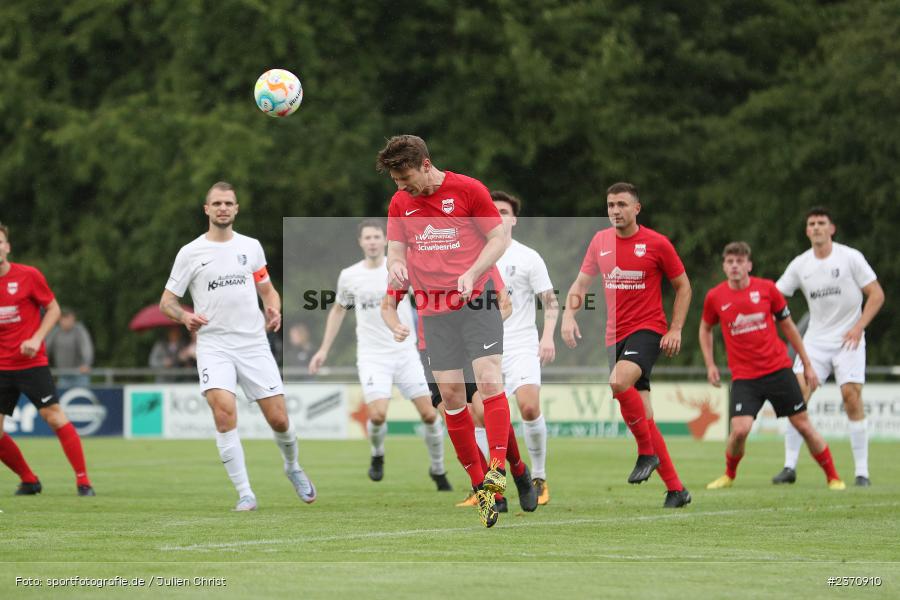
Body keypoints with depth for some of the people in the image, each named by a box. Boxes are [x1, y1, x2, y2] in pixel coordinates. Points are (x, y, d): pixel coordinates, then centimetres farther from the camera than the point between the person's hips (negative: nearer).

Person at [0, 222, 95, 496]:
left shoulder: (28, 276, -5)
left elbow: (53, 308, 2)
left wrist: (36, 339, -11)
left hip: (31, 361, -3)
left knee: (53, 415, -11)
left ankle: (83, 481, -6)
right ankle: (28, 480, 17)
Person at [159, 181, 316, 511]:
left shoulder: (251, 247, 10)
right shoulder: (190, 253, 2)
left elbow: (268, 289, 20)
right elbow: (166, 301, 4)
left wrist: (273, 310, -2)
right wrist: (186, 317, -18)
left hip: (254, 344, 2)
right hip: (213, 345, -2)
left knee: (279, 419, 0)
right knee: (224, 412, -23)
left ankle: (292, 467, 33)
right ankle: (245, 494, -16)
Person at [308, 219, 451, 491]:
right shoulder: (349, 276, 3)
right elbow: (338, 310, 18)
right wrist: (324, 350, 17)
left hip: (405, 353, 0)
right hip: (372, 356, 0)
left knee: (429, 414, -6)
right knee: (377, 415, -19)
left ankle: (438, 471, 15)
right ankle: (377, 456, 14)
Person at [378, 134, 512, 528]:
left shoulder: (468, 190, -5)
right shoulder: (399, 203, 8)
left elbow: (498, 238, -3)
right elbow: (395, 249, 12)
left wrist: (472, 274, -18)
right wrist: (395, 265, -12)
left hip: (477, 300, -4)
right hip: (434, 309, 4)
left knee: (488, 378, -18)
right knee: (451, 395, 0)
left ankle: (497, 470, -20)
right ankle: (479, 484, 6)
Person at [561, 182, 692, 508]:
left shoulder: (656, 243, -5)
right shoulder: (600, 241, 8)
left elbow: (683, 287, 4)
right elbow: (581, 283, 16)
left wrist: (675, 330, -5)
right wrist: (569, 315, -2)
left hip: (647, 329, -5)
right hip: (613, 335, 5)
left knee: (618, 381, -33)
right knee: (643, 415, 3)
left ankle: (647, 453, -15)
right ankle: (676, 490, 10)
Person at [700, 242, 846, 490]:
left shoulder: (767, 288, -2)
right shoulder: (715, 297, -1)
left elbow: (788, 326, 9)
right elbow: (705, 329, 19)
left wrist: (807, 365, 11)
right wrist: (710, 365, 9)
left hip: (778, 370, 1)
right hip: (743, 376, -1)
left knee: (804, 425, 3)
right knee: (740, 429, -19)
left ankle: (833, 478, 17)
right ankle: (729, 475, 9)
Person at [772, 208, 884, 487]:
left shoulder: (850, 257, -5)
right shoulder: (800, 264, 4)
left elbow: (876, 295, -5)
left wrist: (859, 326, -16)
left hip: (848, 339, -3)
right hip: (816, 339, 3)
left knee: (851, 397, -13)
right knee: (797, 394, -11)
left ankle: (862, 472, -5)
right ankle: (790, 467, -4)